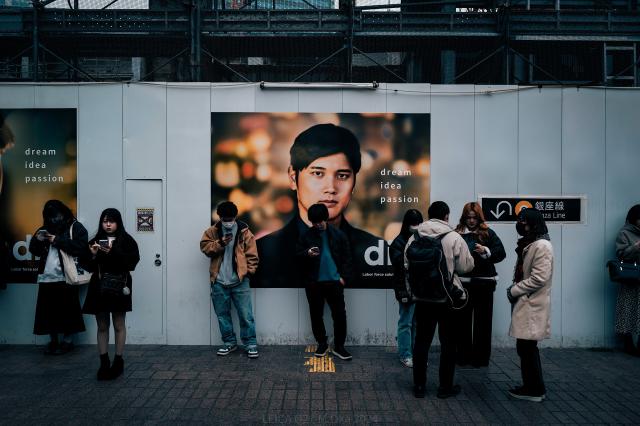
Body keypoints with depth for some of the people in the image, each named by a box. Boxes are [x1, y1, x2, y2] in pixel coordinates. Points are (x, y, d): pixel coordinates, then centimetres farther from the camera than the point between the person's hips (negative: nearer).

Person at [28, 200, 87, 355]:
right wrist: (37, 240, -4)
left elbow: (80, 247, -17)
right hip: (46, 277, 5)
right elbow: (34, 250, 16)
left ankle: (68, 341, 11)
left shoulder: (75, 227, -2)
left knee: (67, 311, 0)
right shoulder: (45, 228, 16)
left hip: (65, 277, -5)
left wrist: (57, 240, -16)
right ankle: (53, 340, 19)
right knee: (48, 311, 7)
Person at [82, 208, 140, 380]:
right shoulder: (95, 241, 8)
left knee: (119, 325, 5)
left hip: (119, 286, -3)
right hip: (99, 287, 3)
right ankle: (104, 363, 17)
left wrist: (113, 253, -22)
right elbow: (89, 267, 7)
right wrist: (93, 255, -12)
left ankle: (118, 361, 15)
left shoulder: (127, 241, -2)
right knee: (102, 326, 9)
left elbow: (132, 263, -13)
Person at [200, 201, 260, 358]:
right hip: (219, 282, 3)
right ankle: (229, 343, 25)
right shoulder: (212, 231, 6)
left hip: (240, 282, -2)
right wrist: (220, 243, -16)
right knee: (222, 314, 11)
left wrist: (248, 271, -8)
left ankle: (250, 344, 9)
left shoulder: (244, 231, 0)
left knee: (246, 315, -1)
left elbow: (252, 255, 0)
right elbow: (204, 247, -3)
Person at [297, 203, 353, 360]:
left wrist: (344, 276, -6)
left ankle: (339, 346, 13)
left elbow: (346, 257, 2)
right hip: (313, 282, 1)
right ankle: (322, 344, 25)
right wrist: (307, 253, -22)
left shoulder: (338, 234, 1)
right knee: (316, 315, 10)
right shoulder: (306, 236, 1)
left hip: (334, 281, -1)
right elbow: (297, 254, 0)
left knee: (339, 314, 0)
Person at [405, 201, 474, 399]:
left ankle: (419, 385, 18)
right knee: (448, 342, 10)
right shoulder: (454, 237, -12)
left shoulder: (414, 237, -2)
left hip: (422, 297, 3)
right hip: (448, 298, -3)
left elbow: (407, 265, 3)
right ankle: (445, 386, 19)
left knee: (422, 341, 11)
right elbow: (466, 266, -8)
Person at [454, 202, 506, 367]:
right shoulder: (457, 234, 2)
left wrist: (486, 251, -16)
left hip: (483, 283, 0)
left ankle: (481, 357, 17)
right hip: (462, 283, 0)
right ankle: (463, 355, 19)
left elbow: (501, 253, -1)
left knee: (483, 321, 6)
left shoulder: (487, 233, 3)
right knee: (462, 320, 6)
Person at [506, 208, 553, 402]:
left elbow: (539, 278, -22)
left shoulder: (542, 246, -15)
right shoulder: (529, 244, 16)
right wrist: (515, 289, 4)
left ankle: (535, 390, 11)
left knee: (527, 348, -1)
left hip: (532, 306, -9)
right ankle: (531, 387, 26)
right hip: (525, 304, 9)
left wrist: (514, 290, -14)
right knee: (526, 348, 15)